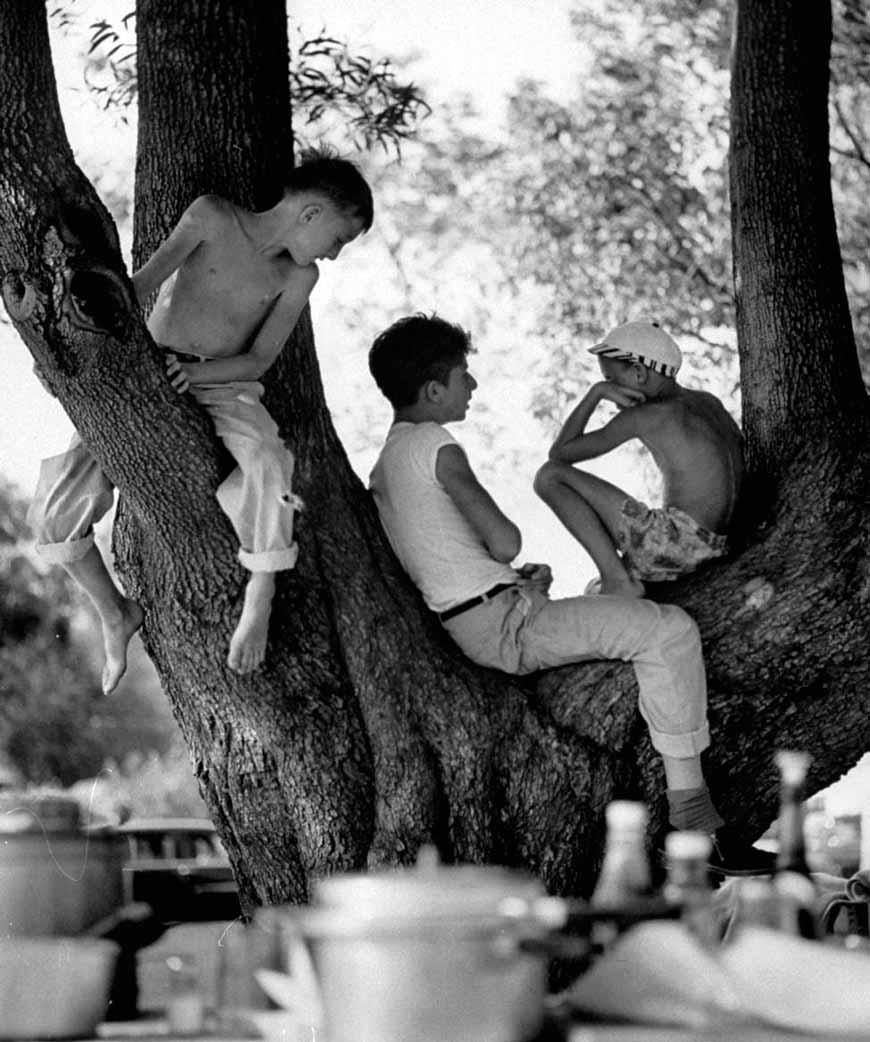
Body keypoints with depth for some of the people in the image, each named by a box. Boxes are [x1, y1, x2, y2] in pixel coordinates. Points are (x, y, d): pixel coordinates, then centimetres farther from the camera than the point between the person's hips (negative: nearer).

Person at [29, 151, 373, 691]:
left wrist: (194, 372, -20)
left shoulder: (299, 276, 7)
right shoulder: (212, 217, -1)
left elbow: (258, 361, -1)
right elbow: (143, 282, -11)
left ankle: (260, 600, -18)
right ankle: (116, 614, 8)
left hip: (224, 387, 1)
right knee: (56, 504, -16)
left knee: (268, 464, -34)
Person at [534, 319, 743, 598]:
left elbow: (560, 452, 0)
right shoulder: (708, 402, 14)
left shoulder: (643, 416, -7)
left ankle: (618, 581, -11)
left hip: (675, 541, -9)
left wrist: (595, 392, 5)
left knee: (550, 477, -8)